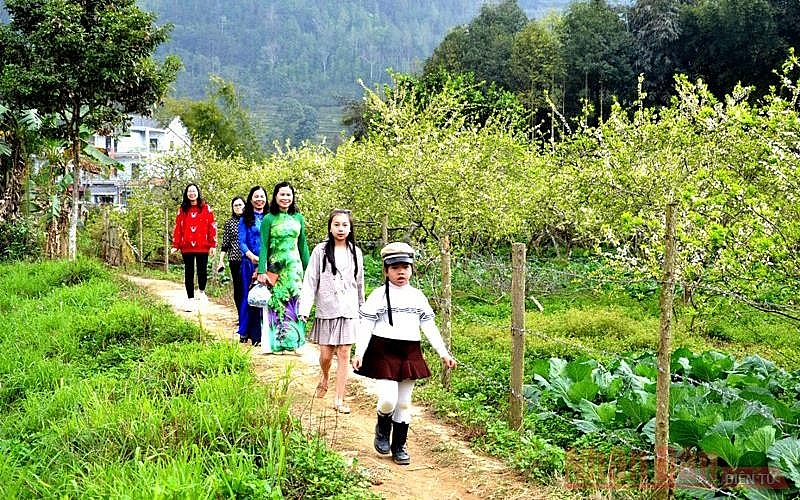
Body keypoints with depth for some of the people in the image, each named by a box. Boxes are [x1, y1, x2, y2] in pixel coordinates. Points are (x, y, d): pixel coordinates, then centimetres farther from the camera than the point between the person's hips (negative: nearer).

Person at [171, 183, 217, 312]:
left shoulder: (206, 208, 3)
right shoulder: (182, 210, 9)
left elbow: (212, 226, 0)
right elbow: (177, 228, 6)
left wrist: (213, 244, -6)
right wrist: (175, 245, 0)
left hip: (202, 247, -1)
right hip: (186, 247, 1)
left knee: (202, 271, 3)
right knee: (188, 273, 3)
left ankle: (201, 291, 31)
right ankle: (190, 300, 8)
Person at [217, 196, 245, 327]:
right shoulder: (229, 223, 8)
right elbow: (225, 244, 8)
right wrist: (221, 261, 3)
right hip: (235, 260, 1)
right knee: (238, 288, 4)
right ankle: (240, 316, 12)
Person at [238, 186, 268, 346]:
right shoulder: (245, 219, 5)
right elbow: (241, 242, -2)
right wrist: (252, 256, -19)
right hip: (250, 263, -1)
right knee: (249, 296, 1)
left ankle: (260, 333, 6)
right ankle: (245, 332, 11)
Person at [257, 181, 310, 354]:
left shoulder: (298, 218, 8)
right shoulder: (269, 219, -1)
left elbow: (303, 245, 12)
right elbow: (264, 247, -4)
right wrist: (261, 271, -10)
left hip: (294, 266, 2)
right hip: (275, 267, -2)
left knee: (294, 302, -1)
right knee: (276, 302, 0)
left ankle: (294, 341, 5)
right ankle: (275, 342, 7)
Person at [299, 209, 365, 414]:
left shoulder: (355, 252, 6)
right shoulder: (321, 251, -2)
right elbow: (310, 281, -5)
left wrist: (361, 307, 21)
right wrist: (304, 309, -12)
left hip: (348, 310, 2)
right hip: (326, 310, -1)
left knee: (344, 354, -1)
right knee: (326, 354, 3)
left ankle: (339, 400, 5)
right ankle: (324, 378, 38)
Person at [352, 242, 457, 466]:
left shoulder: (417, 296, 9)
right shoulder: (378, 295, -3)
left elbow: (429, 326, 11)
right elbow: (365, 325, -6)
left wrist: (444, 353, 5)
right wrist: (359, 353, -18)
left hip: (410, 354, 4)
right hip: (384, 353, -4)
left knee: (404, 402, 10)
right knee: (388, 399, -14)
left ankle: (399, 447, 23)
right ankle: (383, 428, 19)